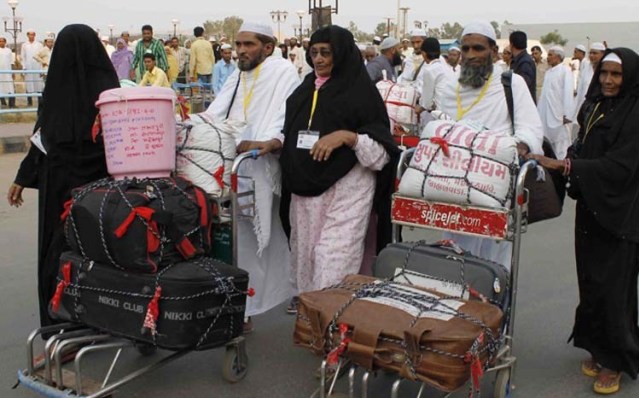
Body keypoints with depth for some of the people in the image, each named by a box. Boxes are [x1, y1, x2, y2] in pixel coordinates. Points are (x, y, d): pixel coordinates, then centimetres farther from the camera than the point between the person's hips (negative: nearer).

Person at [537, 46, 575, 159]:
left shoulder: (565, 70, -5)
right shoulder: (548, 72, 16)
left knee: (561, 144, -3)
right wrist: (539, 111, 13)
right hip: (546, 115, 7)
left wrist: (567, 114, -17)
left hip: (559, 115, -7)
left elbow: (568, 92, -12)